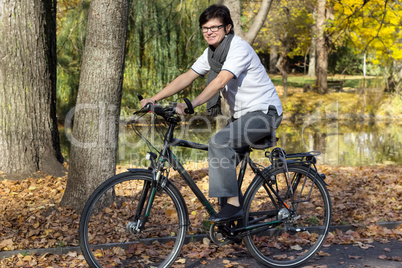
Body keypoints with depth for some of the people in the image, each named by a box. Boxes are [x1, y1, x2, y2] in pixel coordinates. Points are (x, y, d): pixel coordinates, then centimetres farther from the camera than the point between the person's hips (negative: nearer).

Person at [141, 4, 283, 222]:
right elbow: (187, 77, 3)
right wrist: (154, 99, -6)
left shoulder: (239, 48, -19)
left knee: (219, 141, -26)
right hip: (242, 114, 9)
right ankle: (237, 210, 14)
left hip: (264, 112, -9)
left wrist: (191, 105, -41)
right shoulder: (211, 53, 8)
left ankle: (233, 204, -24)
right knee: (223, 153, 4)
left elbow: (220, 81, -32)